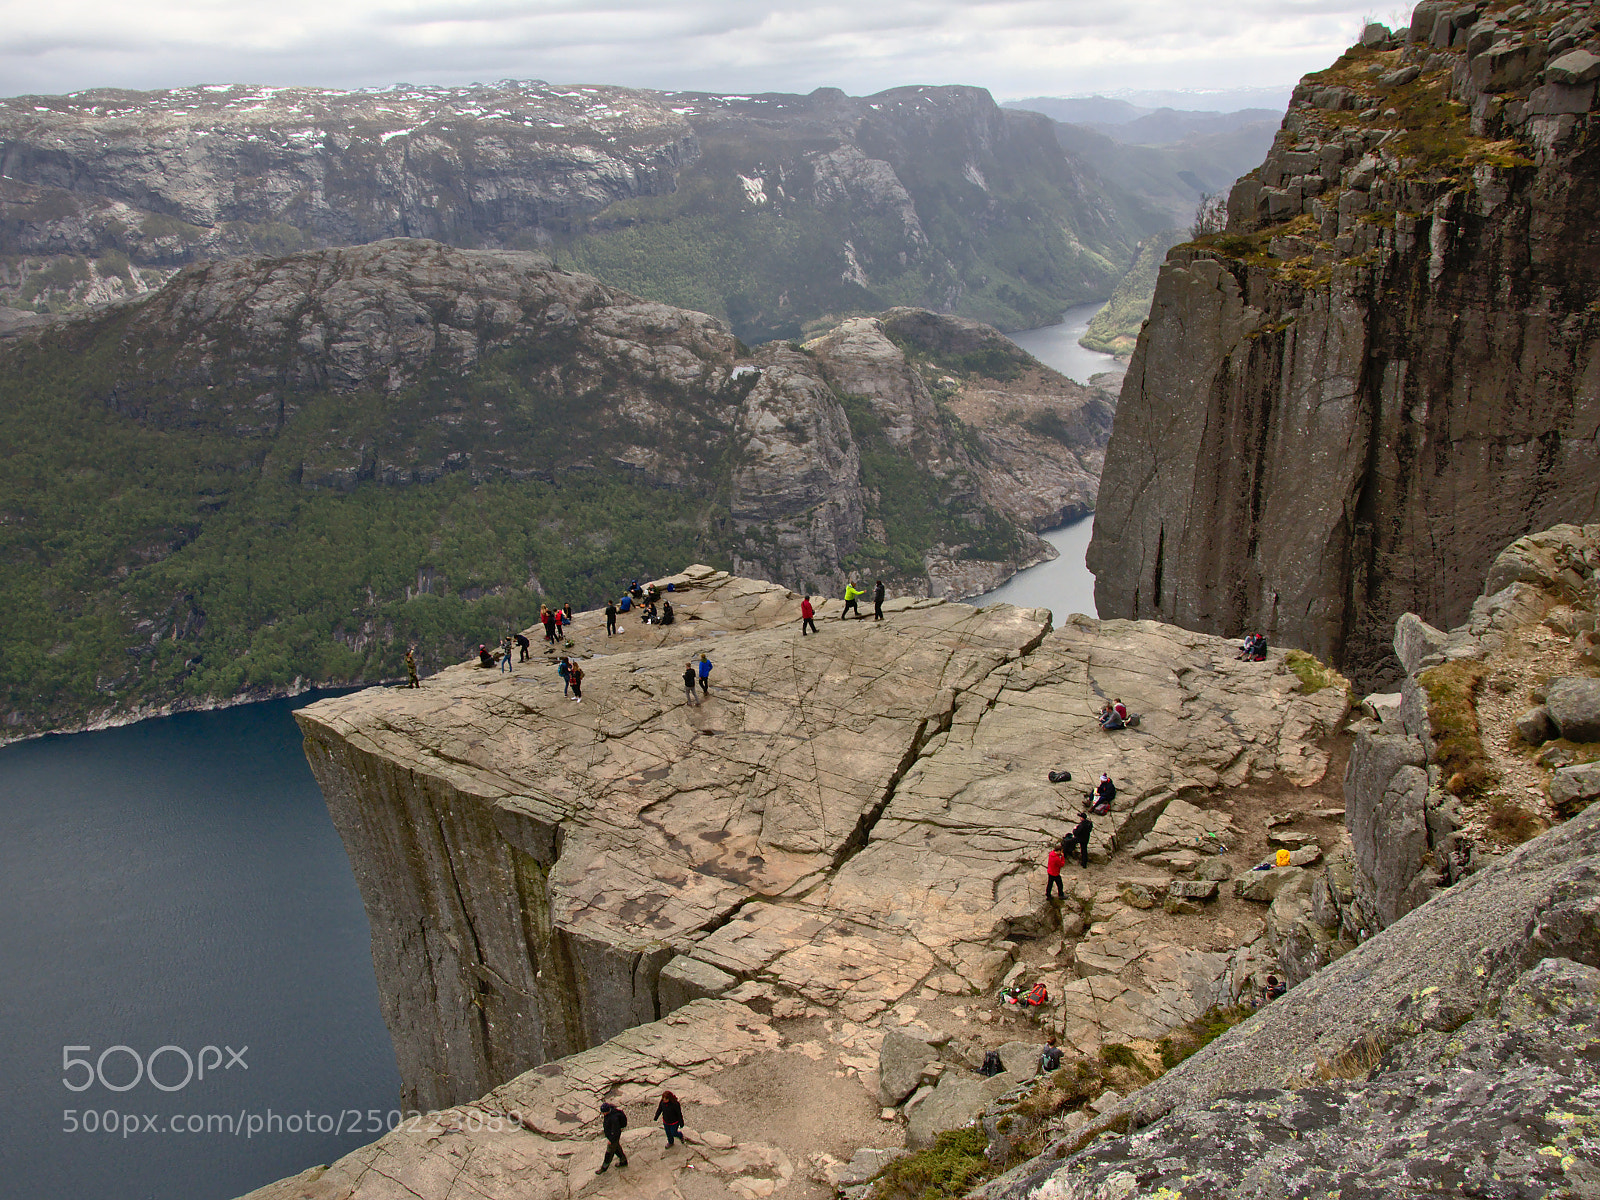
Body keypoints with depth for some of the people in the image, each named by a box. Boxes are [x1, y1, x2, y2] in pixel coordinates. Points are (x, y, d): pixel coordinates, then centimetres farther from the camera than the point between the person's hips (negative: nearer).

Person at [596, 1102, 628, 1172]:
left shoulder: (614, 1118, -40)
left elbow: (615, 1131, -29)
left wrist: (611, 1140, -20)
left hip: (614, 1136, -8)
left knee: (609, 1152, 12)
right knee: (616, 1148, 26)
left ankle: (604, 1167, 32)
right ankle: (623, 1161, 46)